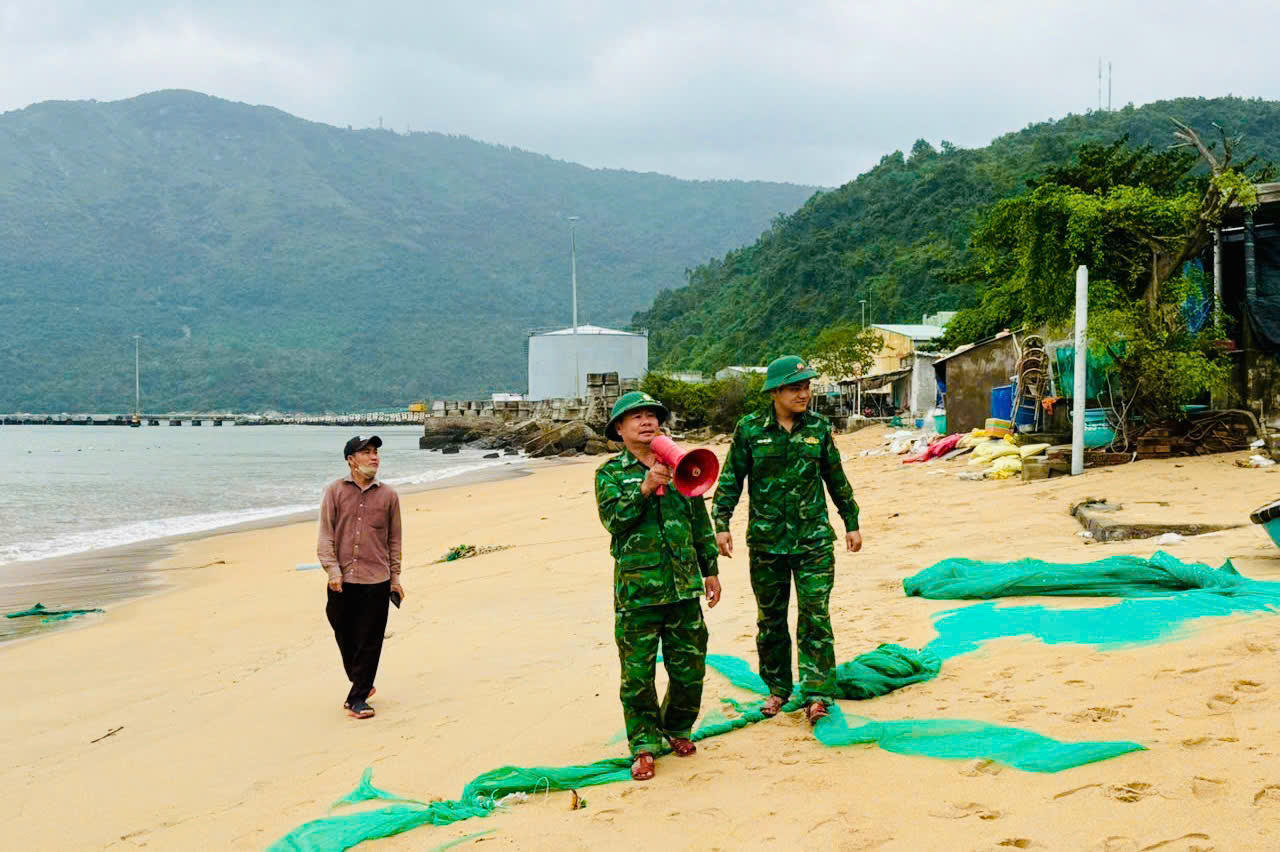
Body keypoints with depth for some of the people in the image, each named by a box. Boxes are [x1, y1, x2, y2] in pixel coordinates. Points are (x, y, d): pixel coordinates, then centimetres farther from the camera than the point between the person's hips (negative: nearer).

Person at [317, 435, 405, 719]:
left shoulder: (388, 495, 5)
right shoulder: (335, 491, 2)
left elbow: (394, 539, 11)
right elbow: (325, 535, 1)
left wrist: (395, 578, 9)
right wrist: (333, 570, -10)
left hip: (376, 581, 0)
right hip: (342, 581, 0)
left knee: (369, 642, -1)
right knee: (345, 637, 12)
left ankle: (357, 698, 7)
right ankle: (360, 683, 34)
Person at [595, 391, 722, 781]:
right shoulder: (610, 472, 2)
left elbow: (700, 522, 17)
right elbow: (612, 518, -13)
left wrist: (710, 569, 16)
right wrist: (644, 489, -25)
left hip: (684, 586, 4)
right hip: (637, 586, -3)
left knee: (689, 667, 9)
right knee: (638, 672, -1)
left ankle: (677, 729, 31)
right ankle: (643, 746, 12)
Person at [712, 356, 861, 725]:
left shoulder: (818, 427, 3)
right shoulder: (750, 429, -3)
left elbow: (837, 479, 13)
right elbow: (731, 479, 1)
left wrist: (851, 523, 17)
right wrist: (721, 524, -7)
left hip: (813, 538, 0)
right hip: (766, 541, 0)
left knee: (815, 617, -5)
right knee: (770, 618, 11)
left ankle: (816, 694, -1)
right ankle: (778, 688, 25)